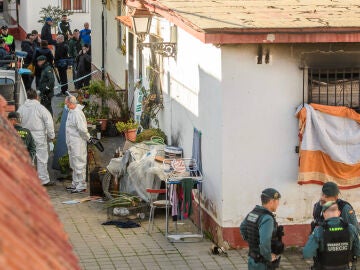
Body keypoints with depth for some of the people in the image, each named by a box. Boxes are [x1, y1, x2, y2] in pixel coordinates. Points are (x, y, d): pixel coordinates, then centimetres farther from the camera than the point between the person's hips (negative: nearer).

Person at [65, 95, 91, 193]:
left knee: (79, 164, -5)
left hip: (78, 143, -11)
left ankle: (81, 186, 0)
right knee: (74, 165, 19)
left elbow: (82, 129, -25)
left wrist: (87, 137, -11)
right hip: (71, 143, 11)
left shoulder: (77, 113, -22)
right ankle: (75, 184, 29)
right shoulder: (71, 111, 10)